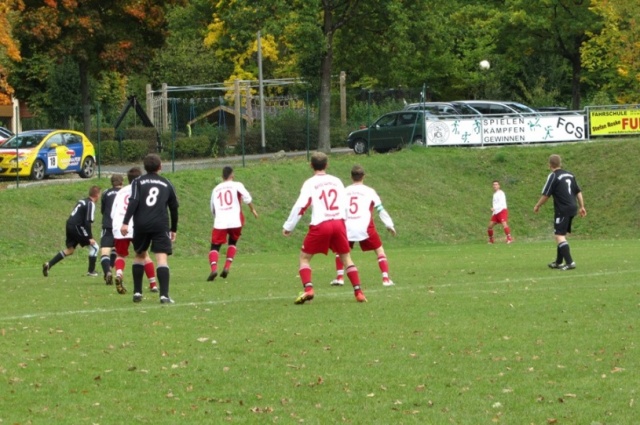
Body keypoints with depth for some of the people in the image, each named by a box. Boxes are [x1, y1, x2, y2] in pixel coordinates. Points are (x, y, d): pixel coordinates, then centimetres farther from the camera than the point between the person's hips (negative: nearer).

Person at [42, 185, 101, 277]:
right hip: (77, 227, -9)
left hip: (70, 225, 9)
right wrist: (90, 237, -17)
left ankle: (48, 264, 10)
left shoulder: (82, 201, 19)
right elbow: (87, 222, -17)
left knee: (69, 250, 18)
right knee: (94, 246, 1)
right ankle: (91, 271, 4)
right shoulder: (91, 204, -10)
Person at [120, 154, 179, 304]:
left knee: (140, 255, 20)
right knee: (161, 257, -8)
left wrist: (125, 222, -12)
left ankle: (137, 292, 19)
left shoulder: (138, 182, 9)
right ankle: (164, 295, -21)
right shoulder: (166, 184, 14)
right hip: (160, 225, -1)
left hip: (141, 224, 1)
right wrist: (173, 229, 28)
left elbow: (133, 202, -7)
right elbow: (174, 208, 18)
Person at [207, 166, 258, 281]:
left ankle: (214, 268, -22)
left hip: (219, 223, 1)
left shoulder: (216, 189, 16)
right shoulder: (236, 185, 5)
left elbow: (212, 208, 21)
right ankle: (227, 267, 7)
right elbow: (247, 197, -11)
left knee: (215, 246, 4)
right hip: (235, 221, -1)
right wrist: (253, 210, -1)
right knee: (232, 243, 23)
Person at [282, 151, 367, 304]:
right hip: (338, 223, 3)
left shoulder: (310, 183, 1)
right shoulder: (336, 181, 13)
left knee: (304, 257, 9)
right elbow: (344, 204, 17)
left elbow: (300, 206, -7)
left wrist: (288, 227, 0)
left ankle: (308, 289, -11)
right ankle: (358, 292, 8)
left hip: (320, 225, -3)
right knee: (346, 257, 17)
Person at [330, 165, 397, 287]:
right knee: (379, 250, 10)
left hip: (348, 228, 2)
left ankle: (340, 277, 12)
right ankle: (386, 278, -3)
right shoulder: (369, 191, 5)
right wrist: (389, 225, 12)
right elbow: (381, 210, 5)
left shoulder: (345, 191, 12)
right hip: (365, 227, -2)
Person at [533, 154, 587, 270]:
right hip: (572, 209, 8)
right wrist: (582, 207, 20)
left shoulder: (553, 176, -9)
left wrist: (537, 206, 6)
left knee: (559, 236, -9)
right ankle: (558, 262, 25)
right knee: (562, 235, 19)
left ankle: (569, 262, -21)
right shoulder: (569, 175, 13)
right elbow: (578, 192, 15)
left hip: (562, 210, -8)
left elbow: (546, 195, -9)